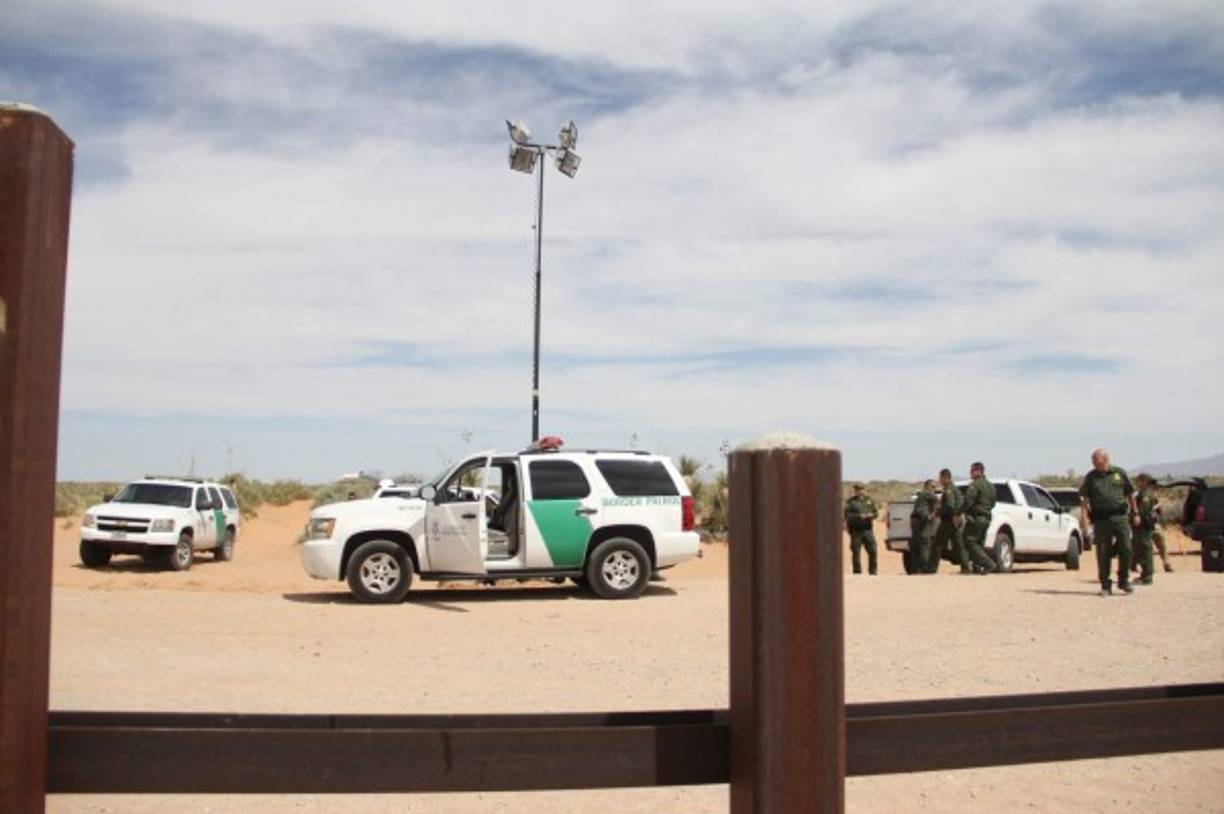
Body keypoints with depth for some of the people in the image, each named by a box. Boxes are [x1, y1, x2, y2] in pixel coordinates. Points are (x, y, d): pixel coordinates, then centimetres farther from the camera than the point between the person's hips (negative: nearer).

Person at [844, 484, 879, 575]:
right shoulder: (851, 502, 2)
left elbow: (876, 513, 15)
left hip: (867, 529, 3)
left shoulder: (869, 501, 16)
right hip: (856, 531, -3)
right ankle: (857, 572, 7)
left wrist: (871, 515, -8)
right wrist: (859, 516, -19)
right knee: (856, 552, -1)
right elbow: (848, 516, -8)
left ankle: (872, 571, 10)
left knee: (872, 551, -2)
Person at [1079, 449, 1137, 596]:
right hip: (1101, 519, 0)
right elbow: (1084, 497, 5)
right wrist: (1084, 515, -7)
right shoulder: (1090, 477, 6)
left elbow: (1130, 494, 13)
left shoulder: (1119, 473, 6)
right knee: (1103, 553, 1)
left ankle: (1124, 581, 14)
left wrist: (1135, 513, 13)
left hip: (1120, 516, 0)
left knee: (1126, 549, -4)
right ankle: (1105, 585, 10)